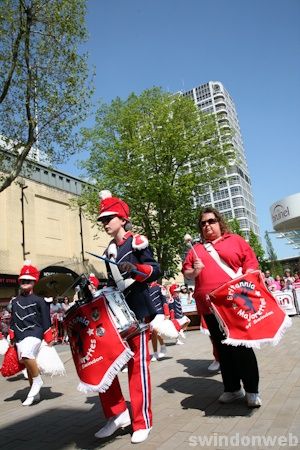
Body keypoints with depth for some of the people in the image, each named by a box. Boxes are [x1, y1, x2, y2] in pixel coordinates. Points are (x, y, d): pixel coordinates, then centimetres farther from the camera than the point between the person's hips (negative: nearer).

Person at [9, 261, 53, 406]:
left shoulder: (39, 300, -4)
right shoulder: (15, 301, 11)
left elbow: (46, 321, -3)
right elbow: (13, 321, 18)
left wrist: (48, 340, -5)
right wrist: (12, 339, 16)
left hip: (34, 334, -6)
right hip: (20, 337, 6)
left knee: (26, 356, -31)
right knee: (28, 365, 12)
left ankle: (37, 380, -6)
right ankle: (35, 394, 28)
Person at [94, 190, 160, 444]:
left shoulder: (137, 242, -5)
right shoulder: (108, 252, 15)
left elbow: (156, 270, -13)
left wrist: (134, 268, -29)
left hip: (137, 311, -7)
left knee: (137, 364, 1)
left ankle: (142, 423, 15)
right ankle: (117, 413, 20)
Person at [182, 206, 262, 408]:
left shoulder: (235, 240, 8)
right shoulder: (196, 249, 14)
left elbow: (251, 263, 4)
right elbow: (186, 272, 16)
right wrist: (194, 271, -6)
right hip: (209, 305, 3)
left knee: (241, 344, 1)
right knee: (222, 347, 12)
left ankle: (252, 390, 16)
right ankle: (232, 388, 26)